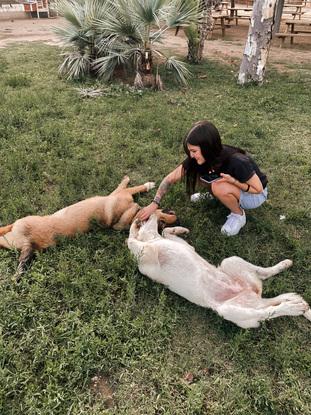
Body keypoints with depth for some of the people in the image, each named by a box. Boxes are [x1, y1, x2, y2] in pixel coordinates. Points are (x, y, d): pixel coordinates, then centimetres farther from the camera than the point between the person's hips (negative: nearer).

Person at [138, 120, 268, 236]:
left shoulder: (236, 162, -37)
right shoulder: (196, 158, -20)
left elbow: (258, 188, -22)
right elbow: (170, 178, -16)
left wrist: (232, 180, -36)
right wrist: (154, 203, -24)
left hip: (255, 195, -5)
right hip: (230, 187, 5)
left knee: (219, 187, -35)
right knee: (193, 172, -13)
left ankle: (239, 215, -7)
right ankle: (213, 194, 12)